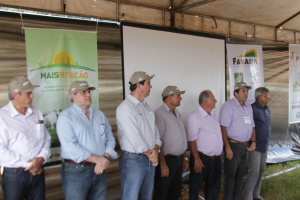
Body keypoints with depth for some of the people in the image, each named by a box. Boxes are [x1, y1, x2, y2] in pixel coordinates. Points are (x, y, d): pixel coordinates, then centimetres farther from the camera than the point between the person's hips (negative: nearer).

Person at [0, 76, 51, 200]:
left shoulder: (37, 113, 7)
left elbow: (47, 139, 9)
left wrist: (41, 158, -9)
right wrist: (28, 164, -13)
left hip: (37, 172, 4)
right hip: (13, 175, -4)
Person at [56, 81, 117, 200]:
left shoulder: (99, 115, 13)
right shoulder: (65, 117, -7)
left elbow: (110, 139, 9)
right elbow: (70, 147, -18)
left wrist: (106, 158, -10)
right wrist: (97, 159, -17)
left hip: (100, 169, 5)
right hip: (76, 171, -5)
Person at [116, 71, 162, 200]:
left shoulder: (146, 106, 13)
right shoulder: (125, 107, -14)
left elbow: (154, 130, 11)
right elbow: (134, 136, -20)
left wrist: (155, 150, -5)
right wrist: (149, 154, -11)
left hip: (150, 159, 8)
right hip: (133, 160, -8)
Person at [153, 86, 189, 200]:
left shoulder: (177, 113, 14)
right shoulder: (160, 114, -14)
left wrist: (184, 158, 18)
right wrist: (163, 164, -20)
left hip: (179, 160, 8)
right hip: (167, 160, -8)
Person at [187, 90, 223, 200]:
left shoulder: (213, 116, 13)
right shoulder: (194, 117, -13)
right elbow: (191, 140, -16)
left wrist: (219, 156, 18)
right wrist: (197, 159, -19)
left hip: (216, 159, 8)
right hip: (202, 159, -8)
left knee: (214, 188, 16)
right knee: (195, 187, 5)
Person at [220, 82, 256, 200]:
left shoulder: (248, 107, 13)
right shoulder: (228, 106, -11)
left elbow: (252, 126, 19)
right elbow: (223, 127, -16)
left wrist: (253, 141, 6)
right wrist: (227, 148, -20)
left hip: (245, 146, 7)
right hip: (233, 145, -7)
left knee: (241, 174, 16)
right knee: (230, 175, 2)